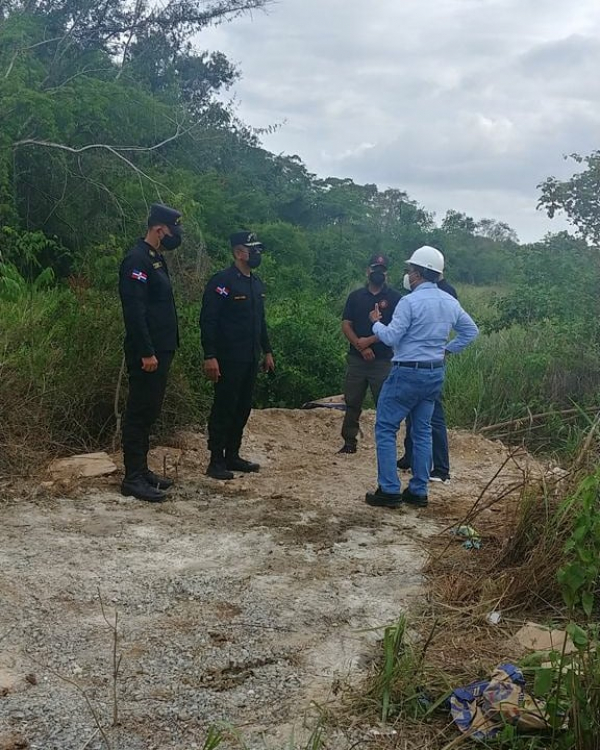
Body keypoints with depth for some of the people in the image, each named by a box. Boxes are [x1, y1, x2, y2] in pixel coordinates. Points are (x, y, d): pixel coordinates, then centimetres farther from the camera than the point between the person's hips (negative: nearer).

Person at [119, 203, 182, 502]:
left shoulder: (156, 259, 16)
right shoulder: (137, 259, -15)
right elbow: (134, 310, -22)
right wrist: (146, 353, -23)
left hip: (160, 350, 10)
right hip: (147, 353, -10)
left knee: (149, 411, 14)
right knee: (139, 413, -4)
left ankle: (141, 469, 24)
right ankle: (133, 478, 2)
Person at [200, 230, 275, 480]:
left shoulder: (257, 284, 13)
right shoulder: (221, 281, -13)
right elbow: (208, 321, -17)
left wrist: (267, 351, 18)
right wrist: (210, 356, -22)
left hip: (250, 359, 8)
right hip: (228, 359, -8)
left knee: (243, 408, 13)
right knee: (224, 408, -3)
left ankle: (232, 456, 23)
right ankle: (216, 462, 5)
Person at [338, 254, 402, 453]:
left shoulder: (394, 298, 1)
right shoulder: (356, 296, 10)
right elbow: (345, 325, 4)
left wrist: (370, 340, -14)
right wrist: (361, 347, -10)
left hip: (383, 360, -3)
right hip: (356, 359, 3)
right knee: (352, 402, 7)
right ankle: (349, 443, 16)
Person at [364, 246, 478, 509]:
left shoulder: (410, 301, -16)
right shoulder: (450, 302, 8)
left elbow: (391, 337, -15)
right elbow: (471, 331, 17)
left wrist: (376, 323, 2)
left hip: (408, 373, -7)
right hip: (436, 373, 8)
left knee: (385, 428, 1)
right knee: (422, 430, 13)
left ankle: (389, 490, -2)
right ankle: (418, 491, 16)